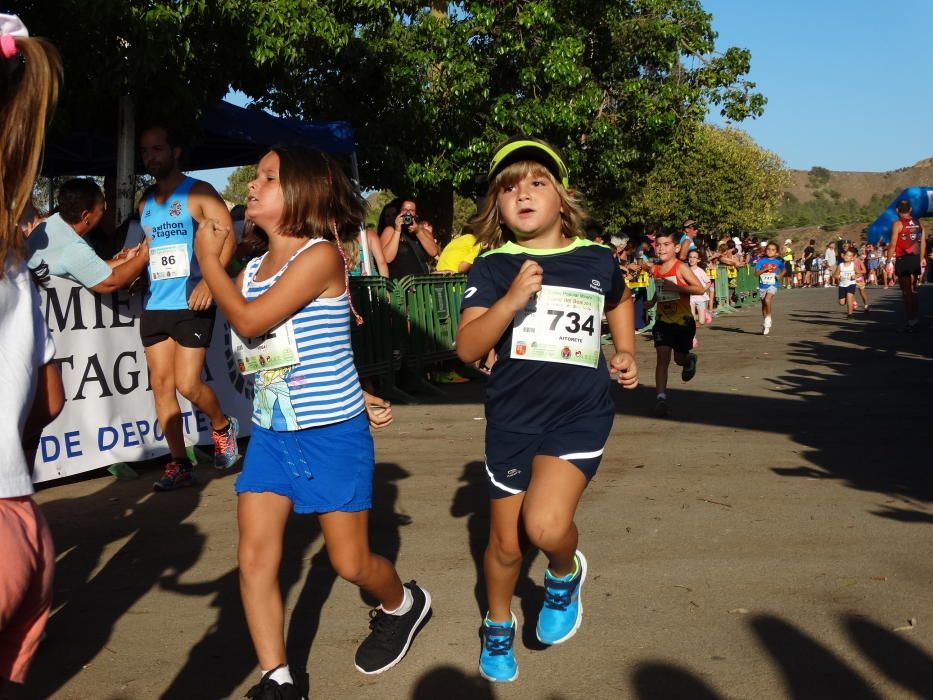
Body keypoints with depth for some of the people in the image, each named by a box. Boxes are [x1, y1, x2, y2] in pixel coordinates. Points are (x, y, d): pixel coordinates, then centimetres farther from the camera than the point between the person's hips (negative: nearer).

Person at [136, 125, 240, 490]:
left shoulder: (198, 193, -3)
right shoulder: (145, 202, 16)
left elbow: (228, 238, -13)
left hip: (191, 305, -6)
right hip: (155, 305, 7)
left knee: (187, 384, -9)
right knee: (161, 383, 3)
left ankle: (223, 426, 21)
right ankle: (179, 464, 11)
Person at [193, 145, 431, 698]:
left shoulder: (320, 255, -15)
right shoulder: (252, 270, 8)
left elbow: (250, 322, -23)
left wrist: (208, 260, -9)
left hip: (332, 434, -6)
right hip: (270, 432, 7)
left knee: (350, 562, 6)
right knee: (255, 558, -1)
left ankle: (403, 604, 38)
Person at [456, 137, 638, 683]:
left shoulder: (597, 260, 0)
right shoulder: (493, 268, -5)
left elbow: (620, 300, 24)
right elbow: (467, 349, -15)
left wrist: (627, 353, 13)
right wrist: (512, 299, -26)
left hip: (581, 415, -1)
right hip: (512, 418, 1)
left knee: (546, 525, -23)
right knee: (505, 544, 13)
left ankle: (565, 574, 14)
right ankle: (498, 626, 43)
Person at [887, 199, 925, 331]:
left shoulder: (897, 224, -9)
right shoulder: (918, 223, 8)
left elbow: (893, 244, -14)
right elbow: (923, 242, 11)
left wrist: (888, 260, -7)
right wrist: (922, 258, 22)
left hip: (903, 260, -6)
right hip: (916, 259, 6)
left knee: (906, 292, -2)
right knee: (913, 291, 16)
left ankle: (912, 321, -3)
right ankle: (916, 319, 21)